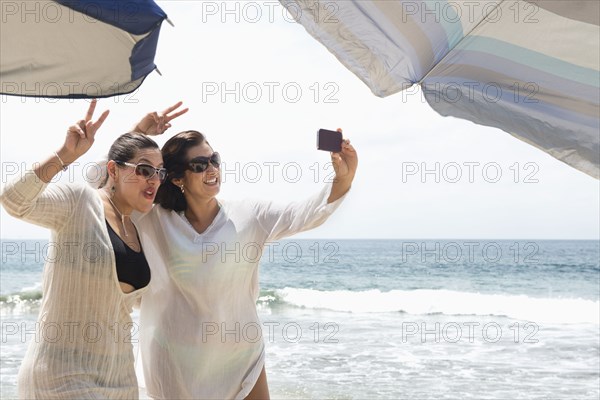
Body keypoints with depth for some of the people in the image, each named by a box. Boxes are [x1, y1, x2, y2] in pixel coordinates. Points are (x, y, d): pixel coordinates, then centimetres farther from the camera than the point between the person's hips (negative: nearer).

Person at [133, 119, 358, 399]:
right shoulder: (155, 222, -4)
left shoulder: (248, 217, -4)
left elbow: (305, 214, -16)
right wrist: (140, 129, -12)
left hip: (242, 358, 1)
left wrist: (343, 180, -33)